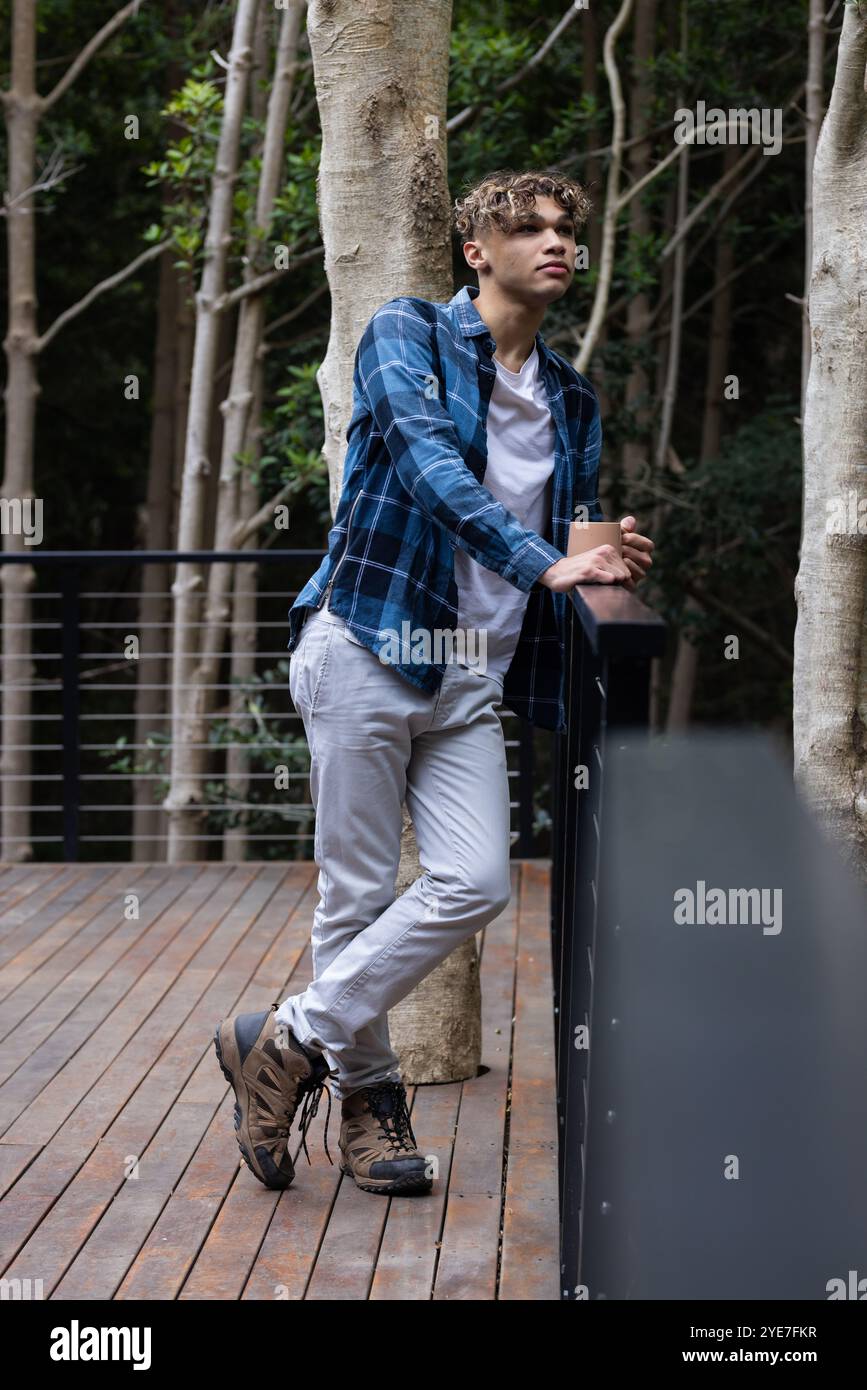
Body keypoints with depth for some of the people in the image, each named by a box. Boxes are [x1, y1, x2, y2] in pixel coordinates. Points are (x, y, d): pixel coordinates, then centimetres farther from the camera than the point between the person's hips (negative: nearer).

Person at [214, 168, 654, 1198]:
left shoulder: (573, 400, 19)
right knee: (359, 891, -2)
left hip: (473, 679, 5)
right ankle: (365, 1097, 15)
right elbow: (432, 465, -16)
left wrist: (613, 564, -3)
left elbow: (573, 537, 23)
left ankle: (293, 1040, 6)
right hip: (369, 649, -5)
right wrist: (545, 565, -28)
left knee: (476, 883, -9)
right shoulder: (409, 334, 1)